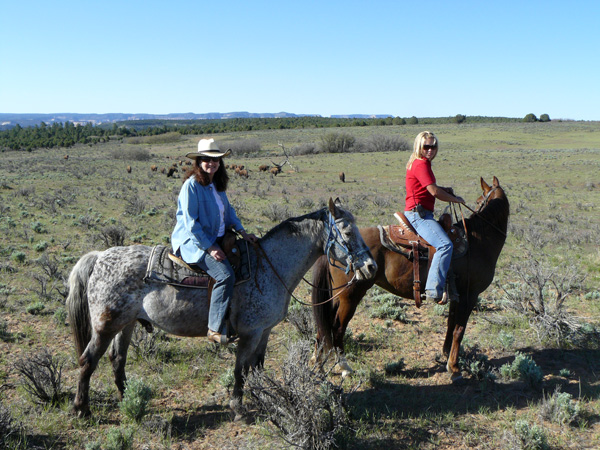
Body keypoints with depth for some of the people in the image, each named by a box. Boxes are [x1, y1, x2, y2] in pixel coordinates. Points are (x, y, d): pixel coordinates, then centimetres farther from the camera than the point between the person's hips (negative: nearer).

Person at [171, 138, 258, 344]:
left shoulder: (218, 184, 11)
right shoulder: (192, 185, -14)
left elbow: (228, 210, 22)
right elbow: (191, 223, -17)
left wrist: (242, 231, 8)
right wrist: (209, 248, -19)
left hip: (216, 239, 9)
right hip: (194, 242, -9)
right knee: (225, 275, -26)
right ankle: (215, 329, -21)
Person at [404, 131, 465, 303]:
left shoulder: (422, 163, 17)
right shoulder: (421, 164, -15)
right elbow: (434, 191, -21)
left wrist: (444, 189, 10)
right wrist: (455, 199, -5)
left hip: (422, 214, 11)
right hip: (418, 214, -11)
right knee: (445, 245, -26)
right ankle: (434, 290, -31)